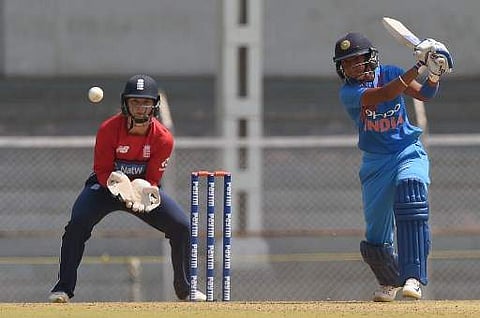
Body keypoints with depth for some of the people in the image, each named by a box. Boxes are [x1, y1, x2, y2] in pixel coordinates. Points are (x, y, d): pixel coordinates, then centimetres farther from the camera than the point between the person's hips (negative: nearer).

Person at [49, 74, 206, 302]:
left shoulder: (163, 138, -18)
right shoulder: (109, 129, -23)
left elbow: (154, 179, -12)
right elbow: (102, 171, -17)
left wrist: (144, 192, -34)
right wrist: (120, 185, -37)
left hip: (144, 189, 2)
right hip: (107, 186, -2)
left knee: (182, 227, -11)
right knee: (77, 224, -27)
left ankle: (184, 288, 10)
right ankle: (64, 288, -16)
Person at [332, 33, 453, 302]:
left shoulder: (389, 73, -1)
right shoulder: (348, 93, -11)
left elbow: (424, 94, -7)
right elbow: (383, 95, -27)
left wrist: (434, 75, -29)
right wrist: (418, 68, -32)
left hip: (409, 152, -1)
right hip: (376, 162, 1)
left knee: (410, 190, -32)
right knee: (376, 236, 1)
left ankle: (414, 278, -38)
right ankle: (391, 282, 34)